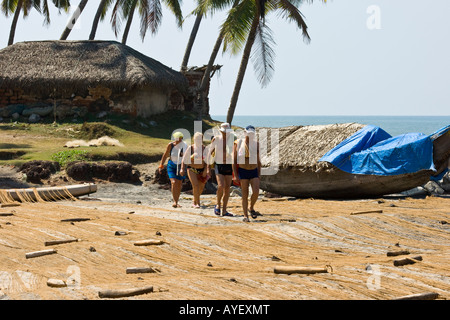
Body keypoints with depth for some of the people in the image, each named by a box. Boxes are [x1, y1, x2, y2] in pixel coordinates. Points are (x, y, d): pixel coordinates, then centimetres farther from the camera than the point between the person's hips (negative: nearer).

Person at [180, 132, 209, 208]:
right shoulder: (190, 148, -2)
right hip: (192, 170, -2)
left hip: (201, 170, 2)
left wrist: (205, 170, -8)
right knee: (195, 185, -18)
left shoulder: (205, 149, 0)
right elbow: (185, 159, 4)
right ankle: (197, 203, -13)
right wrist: (182, 169, -4)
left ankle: (194, 202, 29)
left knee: (201, 187, 7)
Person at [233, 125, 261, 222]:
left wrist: (259, 174, 7)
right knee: (245, 195, -3)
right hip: (243, 172, -2)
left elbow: (258, 160, 11)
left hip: (254, 172, 2)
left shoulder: (256, 144, 3)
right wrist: (235, 175, -9)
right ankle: (245, 216, 3)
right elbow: (234, 160, -3)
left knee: (256, 192, -16)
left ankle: (251, 208, 11)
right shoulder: (238, 144, -5)